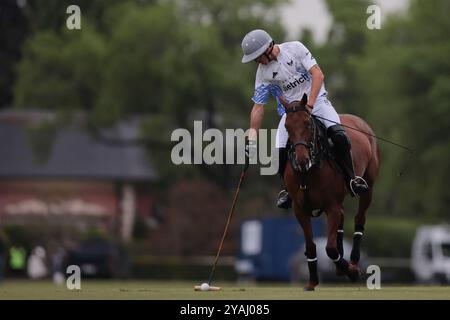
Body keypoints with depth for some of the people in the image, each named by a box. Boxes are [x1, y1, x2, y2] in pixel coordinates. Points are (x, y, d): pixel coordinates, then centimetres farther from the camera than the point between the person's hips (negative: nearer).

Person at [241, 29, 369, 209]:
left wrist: (309, 105, -23)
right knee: (280, 153, -16)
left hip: (316, 100, -2)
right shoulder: (263, 73, -1)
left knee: (338, 134, -27)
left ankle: (351, 179, -15)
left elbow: (317, 74, -14)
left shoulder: (295, 49, -9)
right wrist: (252, 137, -2)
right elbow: (258, 107, 4)